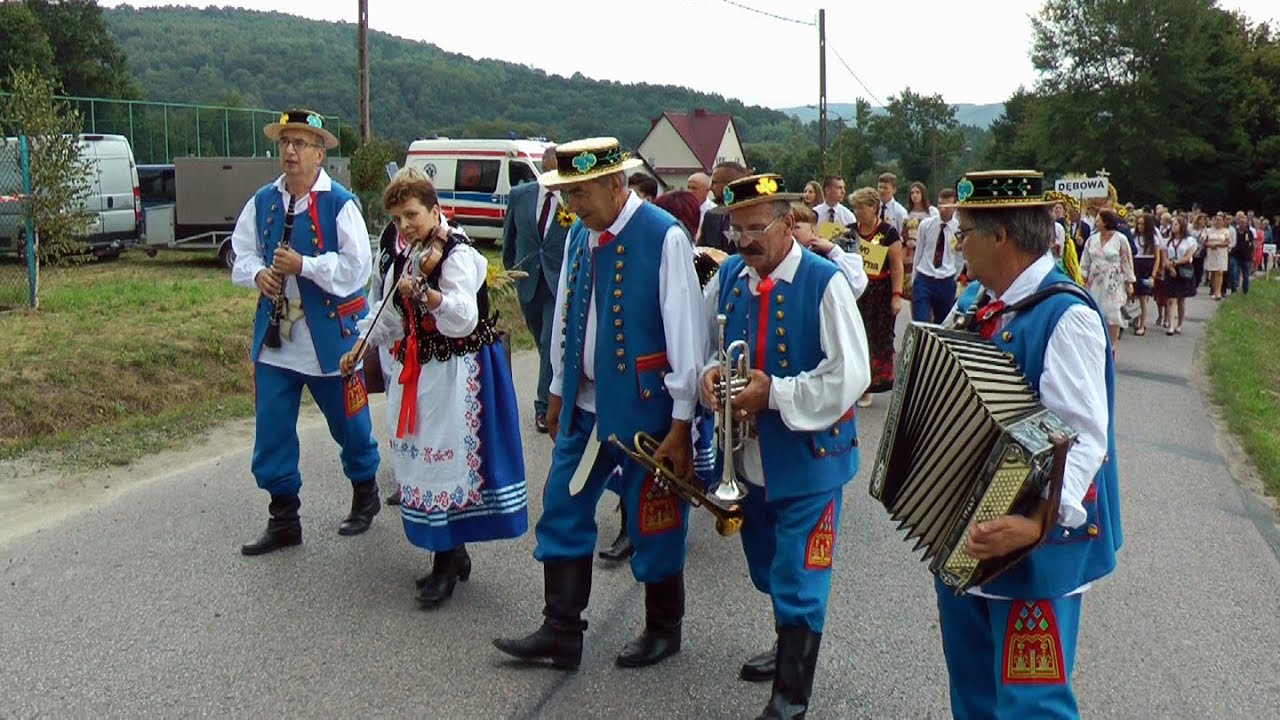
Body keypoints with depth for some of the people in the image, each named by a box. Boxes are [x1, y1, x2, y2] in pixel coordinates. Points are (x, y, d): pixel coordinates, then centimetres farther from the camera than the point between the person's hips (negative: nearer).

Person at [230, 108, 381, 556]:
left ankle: (365, 494, 38)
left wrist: (303, 265, -23)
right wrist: (258, 273, -10)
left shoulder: (339, 203, -10)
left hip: (330, 334, -4)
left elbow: (357, 266, -16)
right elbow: (242, 254, 11)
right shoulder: (262, 202, 5)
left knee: (348, 422, 12)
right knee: (271, 430, 5)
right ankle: (283, 520, 18)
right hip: (274, 335, 5)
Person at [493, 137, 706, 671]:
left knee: (653, 524, 8)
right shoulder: (579, 235, 6)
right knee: (562, 513, 9)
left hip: (644, 408, -7)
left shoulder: (663, 237, -16)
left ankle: (663, 630, 29)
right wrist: (558, 391, 19)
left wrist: (681, 424, -14)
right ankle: (560, 633, 21)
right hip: (584, 407, 7)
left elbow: (685, 334, -16)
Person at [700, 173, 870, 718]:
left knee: (798, 581, 3)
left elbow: (849, 376, -20)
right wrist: (710, 372, -9)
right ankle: (790, 647, 48)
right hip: (748, 455, 6)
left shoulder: (824, 283, -17)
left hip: (807, 455, -6)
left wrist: (774, 393, -22)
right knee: (768, 569, 23)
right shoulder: (728, 276, 0)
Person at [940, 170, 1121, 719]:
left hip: (1036, 545, -8)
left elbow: (1084, 437, -30)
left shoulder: (1066, 316, -21)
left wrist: (1041, 522, -42)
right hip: (962, 530, 9)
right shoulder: (976, 298, 6)